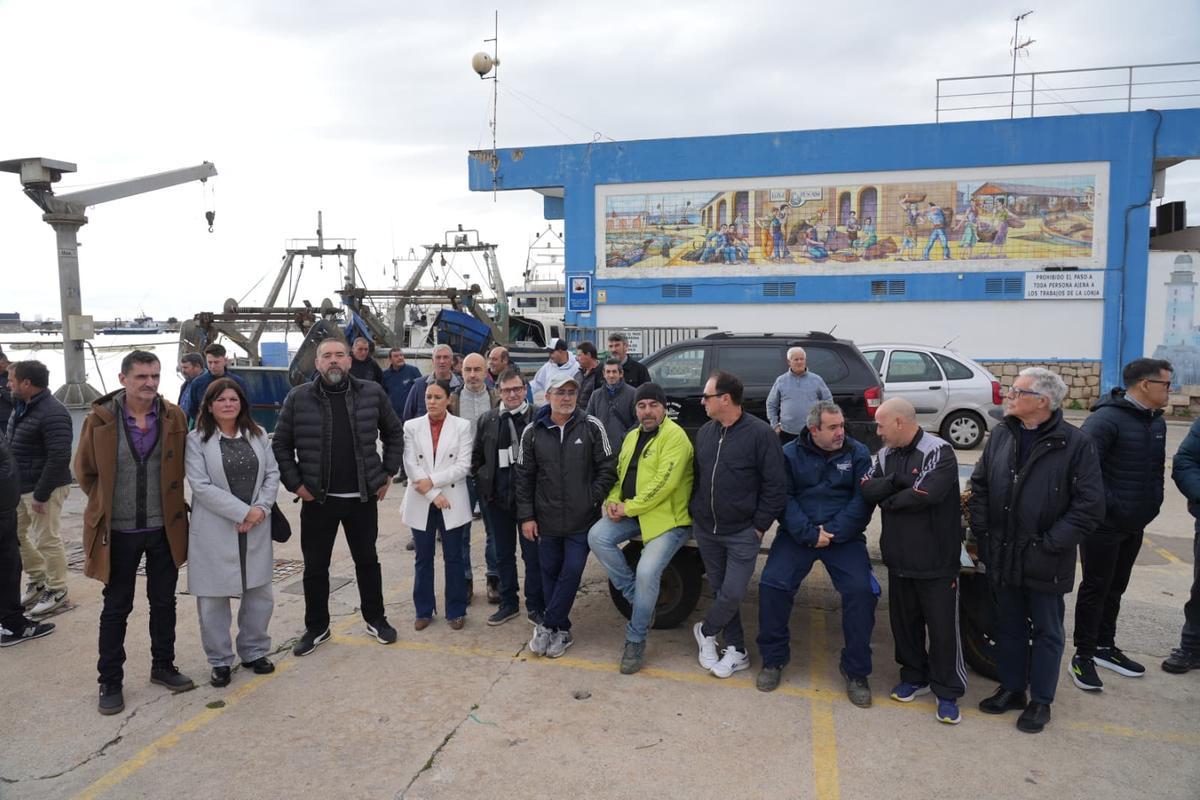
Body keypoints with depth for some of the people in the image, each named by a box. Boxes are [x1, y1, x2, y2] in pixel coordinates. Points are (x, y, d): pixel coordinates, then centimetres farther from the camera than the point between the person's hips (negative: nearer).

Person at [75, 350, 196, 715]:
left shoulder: (175, 417, -3)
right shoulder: (100, 419, -9)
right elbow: (85, 471, 5)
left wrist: (171, 503, 7)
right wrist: (106, 504, 7)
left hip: (164, 527, 2)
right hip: (119, 530, -2)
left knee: (164, 601, 14)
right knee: (116, 607, 9)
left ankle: (163, 667, 31)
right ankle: (110, 682, 23)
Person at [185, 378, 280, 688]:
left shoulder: (258, 435, 8)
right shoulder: (196, 440, -5)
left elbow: (272, 474, 5)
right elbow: (201, 486, -13)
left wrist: (261, 508, -11)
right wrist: (242, 512, -17)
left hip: (256, 529, 4)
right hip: (214, 531, -4)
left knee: (260, 593, 11)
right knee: (213, 598, 5)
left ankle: (254, 651, 29)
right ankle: (220, 661, 21)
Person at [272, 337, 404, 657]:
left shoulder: (372, 393, -3)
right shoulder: (298, 398, -5)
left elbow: (394, 433, 8)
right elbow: (280, 445, 2)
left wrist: (388, 473, 4)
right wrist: (295, 484, -5)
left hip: (363, 497, 1)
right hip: (317, 498, 0)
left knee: (367, 560, 15)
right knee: (315, 566, 10)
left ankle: (375, 619, 32)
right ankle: (316, 628, 28)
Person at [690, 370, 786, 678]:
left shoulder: (760, 433, -14)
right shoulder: (705, 432, 6)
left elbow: (775, 485, -13)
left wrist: (759, 526, -12)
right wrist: (695, 513, 9)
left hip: (742, 533, -6)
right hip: (705, 529, 6)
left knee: (732, 593, -6)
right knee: (720, 590, 11)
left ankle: (706, 631, 21)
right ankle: (737, 650, 25)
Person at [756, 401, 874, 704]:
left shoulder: (858, 453, 3)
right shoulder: (790, 453, 3)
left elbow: (862, 500, -5)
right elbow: (783, 498, -5)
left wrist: (832, 533, -15)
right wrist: (809, 533, -17)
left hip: (844, 536, 0)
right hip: (798, 534, 0)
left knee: (861, 591, -18)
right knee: (771, 584, -17)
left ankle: (856, 670, 2)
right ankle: (773, 659, 5)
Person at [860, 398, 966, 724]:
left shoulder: (938, 451, -15)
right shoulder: (886, 455, 7)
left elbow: (926, 494, -27)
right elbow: (867, 489, -4)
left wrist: (888, 500, -12)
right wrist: (894, 482, -21)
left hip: (936, 561, -6)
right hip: (899, 559, 6)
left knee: (942, 626, 4)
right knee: (904, 621, 17)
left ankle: (947, 692, 19)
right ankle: (914, 677, 35)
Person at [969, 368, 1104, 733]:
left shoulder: (1075, 443, -13)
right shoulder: (1001, 435, 1)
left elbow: (1090, 506, -14)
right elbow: (979, 485, 9)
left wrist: (1051, 544, -15)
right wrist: (982, 533, 2)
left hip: (1045, 563, -4)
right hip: (1003, 557, 5)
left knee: (1046, 631, 13)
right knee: (1009, 626, 18)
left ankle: (1040, 701, 28)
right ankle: (1012, 689, 35)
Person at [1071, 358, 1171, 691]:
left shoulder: (1157, 422, 9)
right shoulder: (1107, 419, -19)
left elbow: (1157, 468, 19)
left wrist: (1152, 503, 10)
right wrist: (1105, 504, -22)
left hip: (1134, 525, 8)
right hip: (1104, 525, -8)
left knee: (1115, 588, 18)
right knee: (1095, 588, 1)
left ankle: (1105, 647, 33)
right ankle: (1083, 656, 13)